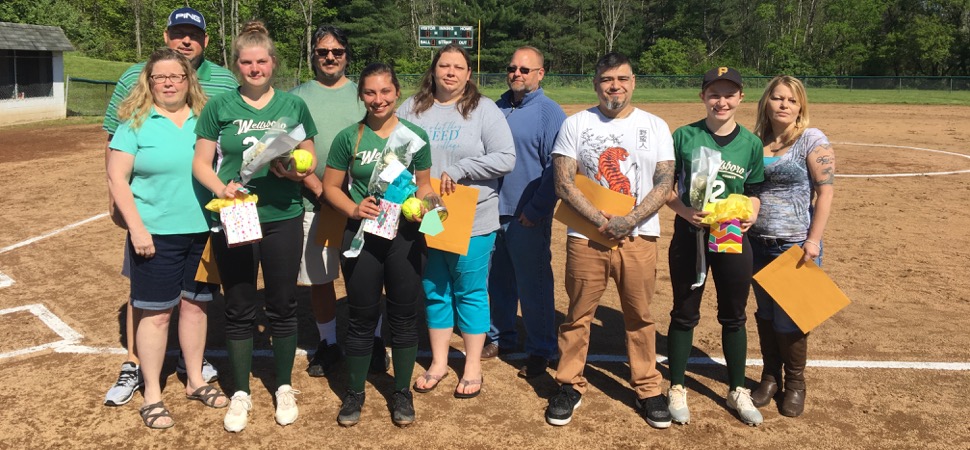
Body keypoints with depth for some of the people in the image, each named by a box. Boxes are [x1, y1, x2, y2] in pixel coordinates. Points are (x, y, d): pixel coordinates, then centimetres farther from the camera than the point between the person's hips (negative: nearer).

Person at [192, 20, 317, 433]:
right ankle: (240, 394, 22)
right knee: (238, 310, 8)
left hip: (283, 218, 1)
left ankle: (284, 388, 26)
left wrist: (294, 171, -14)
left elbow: (310, 160, 8)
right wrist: (221, 187, -19)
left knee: (282, 307, 9)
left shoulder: (293, 105, 5)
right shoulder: (219, 106, 2)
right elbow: (200, 163, 1)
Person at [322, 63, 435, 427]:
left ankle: (402, 392, 25)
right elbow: (330, 186, 3)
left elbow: (424, 184, 9)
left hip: (406, 235, 1)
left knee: (403, 316, 9)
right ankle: (355, 393, 25)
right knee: (362, 318, 9)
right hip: (362, 236, 0)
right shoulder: (349, 137, -2)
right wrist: (353, 208, -15)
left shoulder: (416, 135, 0)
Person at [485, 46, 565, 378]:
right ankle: (500, 337, 32)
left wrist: (536, 210, -16)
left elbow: (555, 169, -12)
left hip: (528, 217, -6)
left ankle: (540, 350, 14)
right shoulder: (496, 108, 11)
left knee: (533, 286, 2)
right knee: (498, 281, 16)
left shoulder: (549, 113, -8)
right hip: (493, 212, 6)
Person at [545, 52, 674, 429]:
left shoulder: (655, 126, 5)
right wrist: (601, 222, -15)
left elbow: (664, 182, -1)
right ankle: (570, 385, 21)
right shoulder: (576, 124, 1)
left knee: (640, 317, 8)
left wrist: (628, 221, -14)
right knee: (578, 316, 7)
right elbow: (563, 183, -6)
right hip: (586, 238, -1)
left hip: (639, 238, 1)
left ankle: (648, 389, 23)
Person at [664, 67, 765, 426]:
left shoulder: (751, 143, 2)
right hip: (689, 235, -2)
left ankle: (737, 391, 29)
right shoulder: (684, 136, -4)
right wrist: (685, 211, -20)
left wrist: (750, 215, -11)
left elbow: (754, 192, 9)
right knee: (685, 314, 8)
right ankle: (677, 388, 24)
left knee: (734, 316, 13)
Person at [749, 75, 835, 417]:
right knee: (765, 313, 13)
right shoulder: (756, 142, 8)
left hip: (795, 245, -5)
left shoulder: (812, 140, -7)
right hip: (758, 243, 5)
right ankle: (770, 377, 29)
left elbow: (826, 190, -11)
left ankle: (795, 383, 21)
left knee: (788, 318, 1)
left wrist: (814, 240, -17)